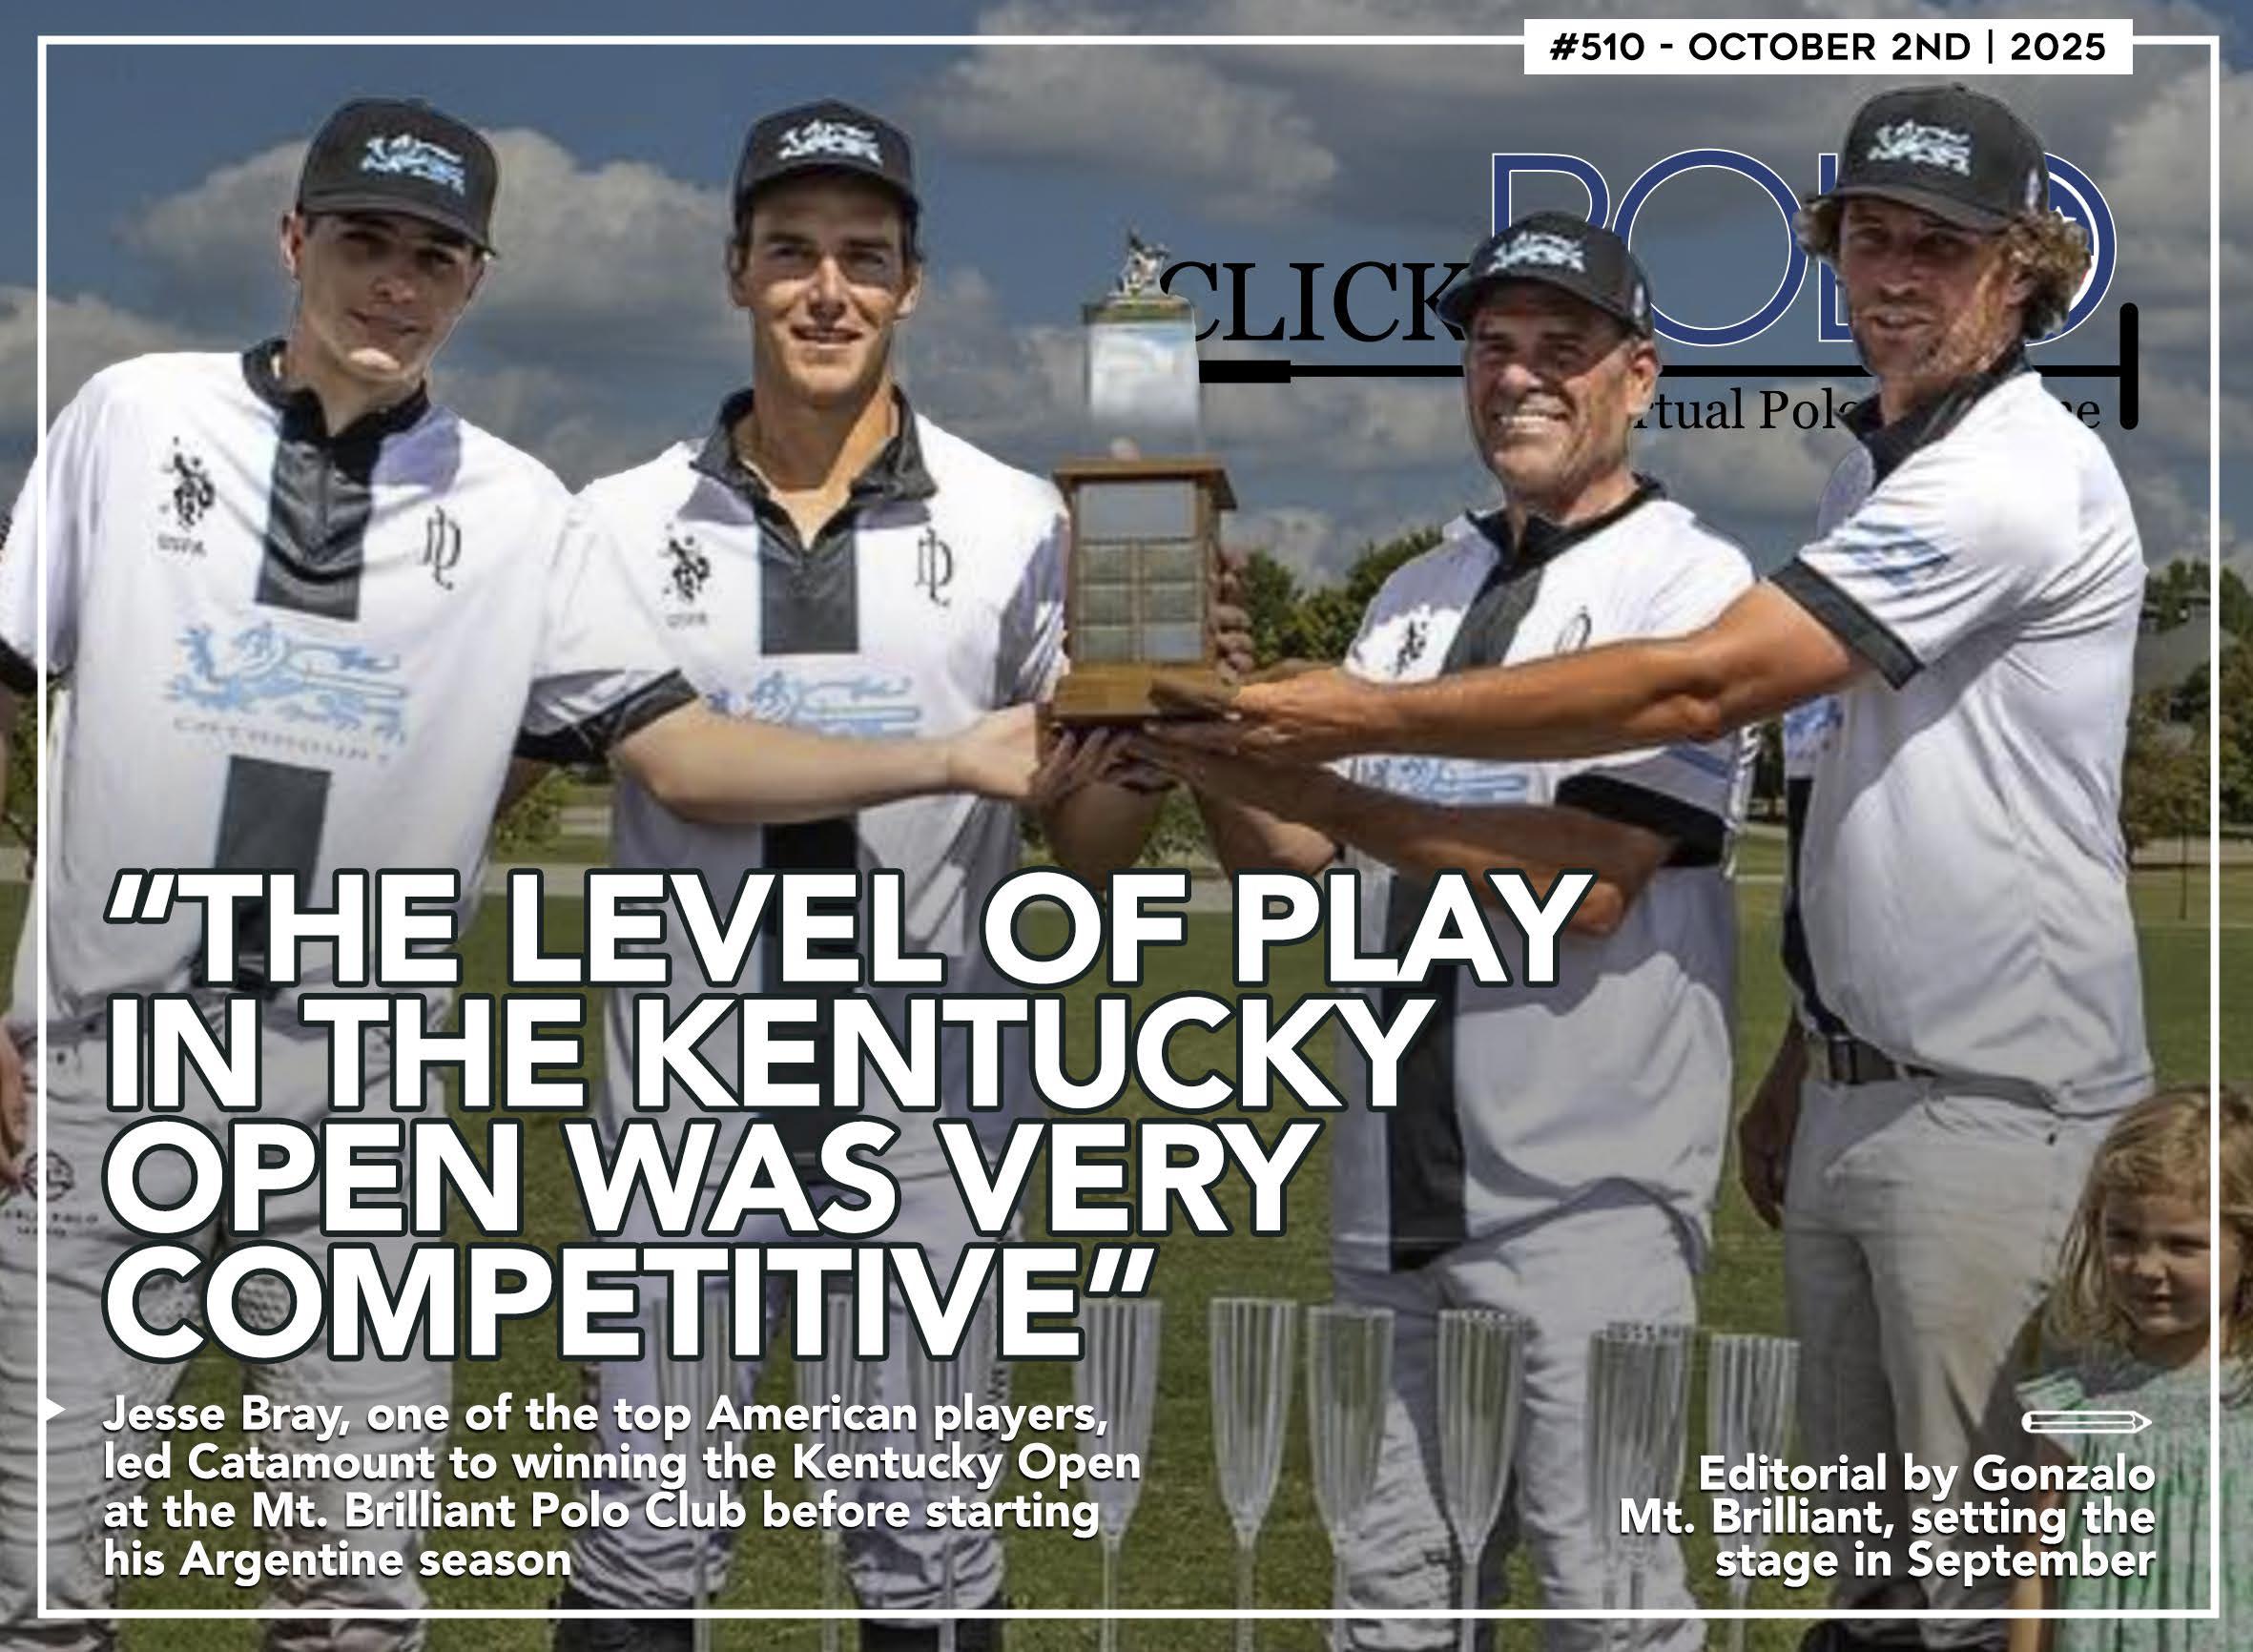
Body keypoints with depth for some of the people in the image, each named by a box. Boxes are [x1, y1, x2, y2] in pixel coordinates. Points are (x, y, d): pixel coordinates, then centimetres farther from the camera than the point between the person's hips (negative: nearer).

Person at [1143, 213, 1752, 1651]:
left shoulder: (1695, 585, -7)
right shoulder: (1416, 596, 16)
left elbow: (1587, 883, -18)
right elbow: (1295, 867, 14)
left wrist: (1319, 789, -22)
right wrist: (1219, 756, -6)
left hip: (1589, 1190, -7)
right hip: (1398, 1181, 7)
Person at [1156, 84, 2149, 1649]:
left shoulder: (2018, 476, -17)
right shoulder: (1879, 465, 14)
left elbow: (1701, 687, -24)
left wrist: (1374, 718, -22)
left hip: (2000, 1108, -9)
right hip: (1859, 1088, 9)